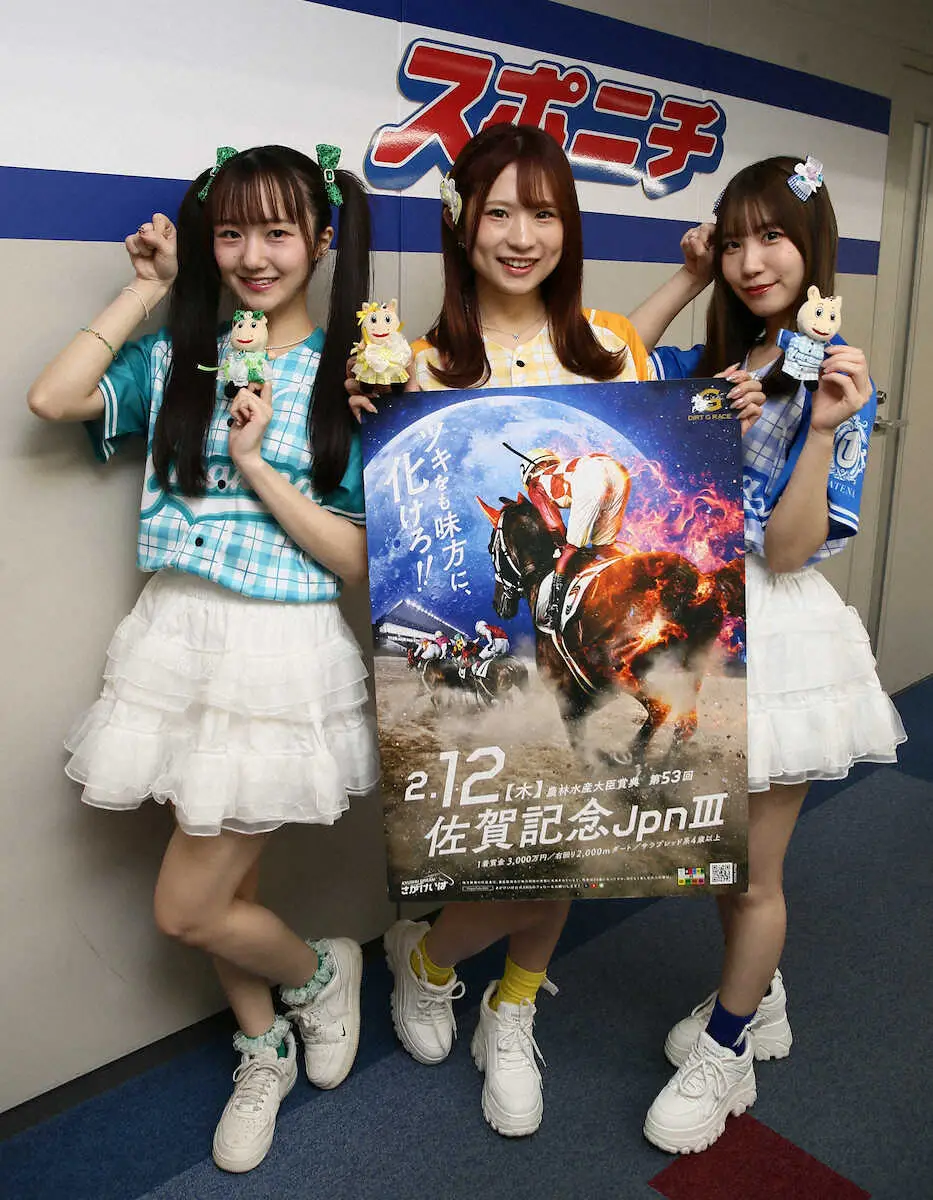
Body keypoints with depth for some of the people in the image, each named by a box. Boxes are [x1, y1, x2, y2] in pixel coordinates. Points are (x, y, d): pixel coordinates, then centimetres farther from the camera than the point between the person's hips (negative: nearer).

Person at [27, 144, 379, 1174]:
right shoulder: (177, 355, 7)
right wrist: (146, 288, -1)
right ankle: (264, 1050, 43)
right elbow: (53, 399, -8)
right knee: (227, 881, 16)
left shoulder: (352, 375, -4)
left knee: (187, 910, 2)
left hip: (284, 652, -4)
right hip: (175, 634, 4)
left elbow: (359, 558, -8)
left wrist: (259, 466, -17)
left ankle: (318, 971, 34)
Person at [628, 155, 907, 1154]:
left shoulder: (837, 380, -13)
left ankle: (724, 1055, 33)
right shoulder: (718, 363, 6)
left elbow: (787, 551, -18)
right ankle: (758, 997, 46)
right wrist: (688, 281, 5)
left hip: (773, 637, -6)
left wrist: (822, 429, -32)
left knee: (753, 872, 11)